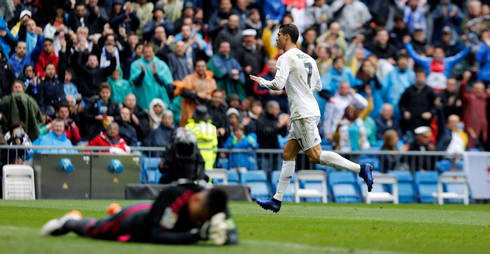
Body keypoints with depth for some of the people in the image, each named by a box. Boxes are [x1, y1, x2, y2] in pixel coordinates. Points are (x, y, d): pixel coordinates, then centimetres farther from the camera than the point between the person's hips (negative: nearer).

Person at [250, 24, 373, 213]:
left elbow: (278, 84, -19)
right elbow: (318, 86, 21)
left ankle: (360, 169, -17)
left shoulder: (286, 58, -10)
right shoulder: (308, 58, 16)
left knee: (315, 155, -11)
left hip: (304, 114, -10)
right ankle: (277, 200, 9)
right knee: (288, 154, 10)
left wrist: (261, 82, -1)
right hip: (309, 111, 10)